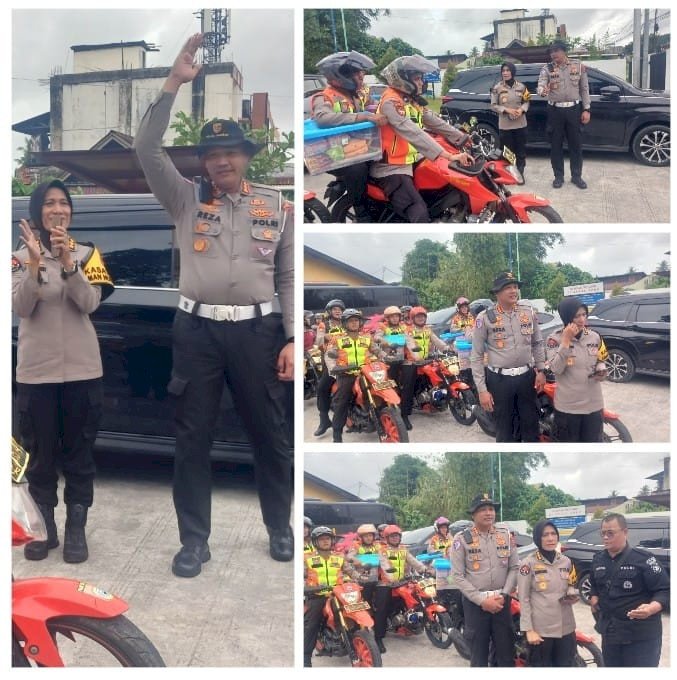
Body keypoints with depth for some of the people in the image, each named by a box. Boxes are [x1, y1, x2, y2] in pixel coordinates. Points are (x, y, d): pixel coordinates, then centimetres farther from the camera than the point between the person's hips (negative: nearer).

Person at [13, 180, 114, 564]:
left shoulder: (86, 253, 3)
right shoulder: (21, 256, 2)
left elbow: (89, 303, -11)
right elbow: (20, 308, -11)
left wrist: (67, 261, -22)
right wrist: (36, 262, -23)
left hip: (82, 368, 0)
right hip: (36, 370, 0)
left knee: (79, 452, 6)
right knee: (40, 453, 7)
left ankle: (76, 530, 16)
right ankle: (43, 528, 20)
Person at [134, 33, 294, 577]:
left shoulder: (277, 207, 7)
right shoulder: (186, 199, 8)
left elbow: (290, 278, 6)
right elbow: (147, 149, -5)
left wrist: (292, 339, -3)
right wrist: (174, 84, -12)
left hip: (257, 330, 0)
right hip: (197, 330, 1)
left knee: (269, 434, 9)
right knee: (192, 438, 6)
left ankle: (280, 527, 29)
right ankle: (194, 540, 20)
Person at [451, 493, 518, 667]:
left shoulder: (505, 535, 5)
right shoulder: (461, 539, -6)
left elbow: (514, 568, 6)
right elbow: (458, 576, -8)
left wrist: (503, 595, -7)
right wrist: (482, 600, -14)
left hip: (502, 601, 3)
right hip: (475, 603, -3)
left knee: (506, 653, 9)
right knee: (479, 654, 6)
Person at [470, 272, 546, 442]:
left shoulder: (528, 312, 3)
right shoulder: (485, 318, -9)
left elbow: (537, 343, 15)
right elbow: (476, 356, -6)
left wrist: (541, 370, 6)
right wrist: (482, 390, -10)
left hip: (526, 376, 3)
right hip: (499, 379, -3)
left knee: (531, 424, 13)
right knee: (504, 428, 7)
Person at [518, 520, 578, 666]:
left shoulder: (566, 561, 8)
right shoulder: (528, 563, -6)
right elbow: (524, 599, -7)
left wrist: (572, 596, -2)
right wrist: (529, 629, -12)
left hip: (566, 627, 5)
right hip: (540, 629, -4)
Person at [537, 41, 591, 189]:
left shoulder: (579, 66, 3)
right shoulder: (547, 69, 0)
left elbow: (584, 89, 5)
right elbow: (540, 86, -12)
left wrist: (586, 109, -1)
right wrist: (543, 91, -37)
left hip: (574, 109, 0)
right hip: (555, 110, 0)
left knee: (576, 144, 5)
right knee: (556, 145, 4)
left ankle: (576, 176, 16)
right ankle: (558, 176, 15)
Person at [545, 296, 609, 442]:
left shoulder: (594, 337, 2)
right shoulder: (554, 339, -10)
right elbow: (556, 369, -21)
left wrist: (601, 370, -7)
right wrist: (566, 340, -23)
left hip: (593, 404, 3)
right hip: (567, 406, -3)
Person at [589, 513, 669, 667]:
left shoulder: (643, 558, -13)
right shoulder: (598, 559, 8)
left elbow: (665, 590, -14)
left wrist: (652, 608, -31)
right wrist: (594, 597, 7)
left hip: (641, 636, -6)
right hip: (609, 632, 6)